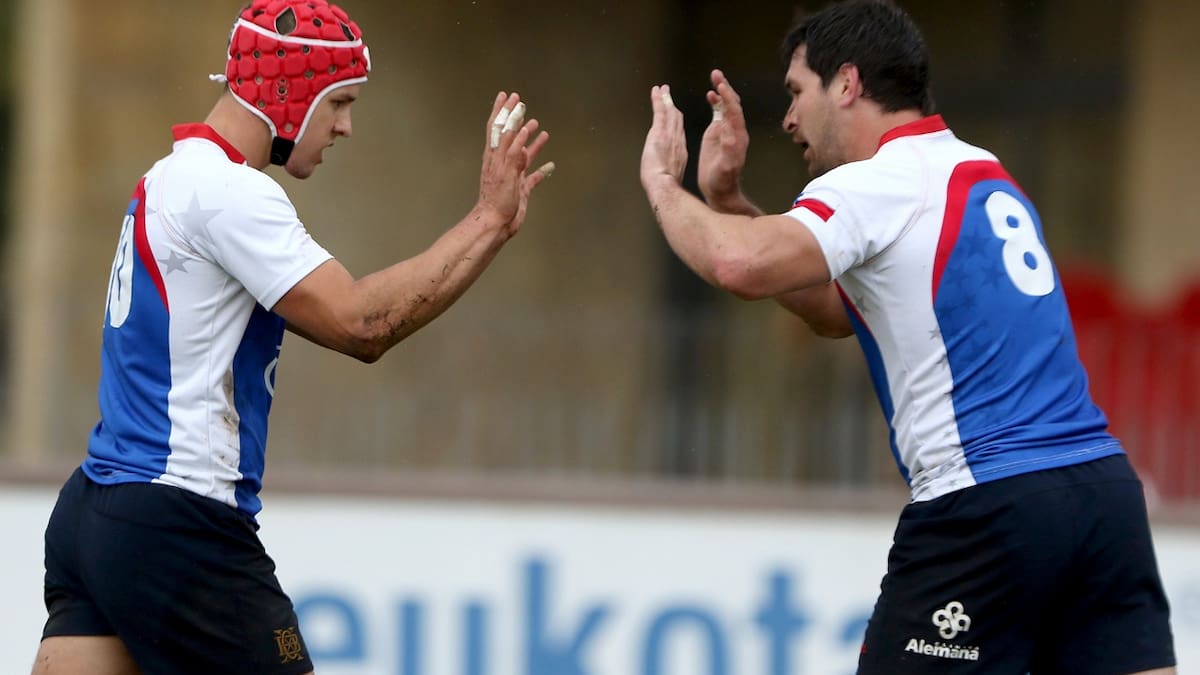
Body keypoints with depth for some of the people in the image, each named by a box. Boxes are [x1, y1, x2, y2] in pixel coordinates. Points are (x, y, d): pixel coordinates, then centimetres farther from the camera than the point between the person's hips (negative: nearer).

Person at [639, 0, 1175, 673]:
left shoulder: (883, 183, -4)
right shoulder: (987, 175, 22)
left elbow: (740, 266, -22)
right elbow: (839, 310, 29)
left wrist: (661, 181, -3)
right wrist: (728, 200, 22)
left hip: (988, 508, -8)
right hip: (1104, 486, 8)